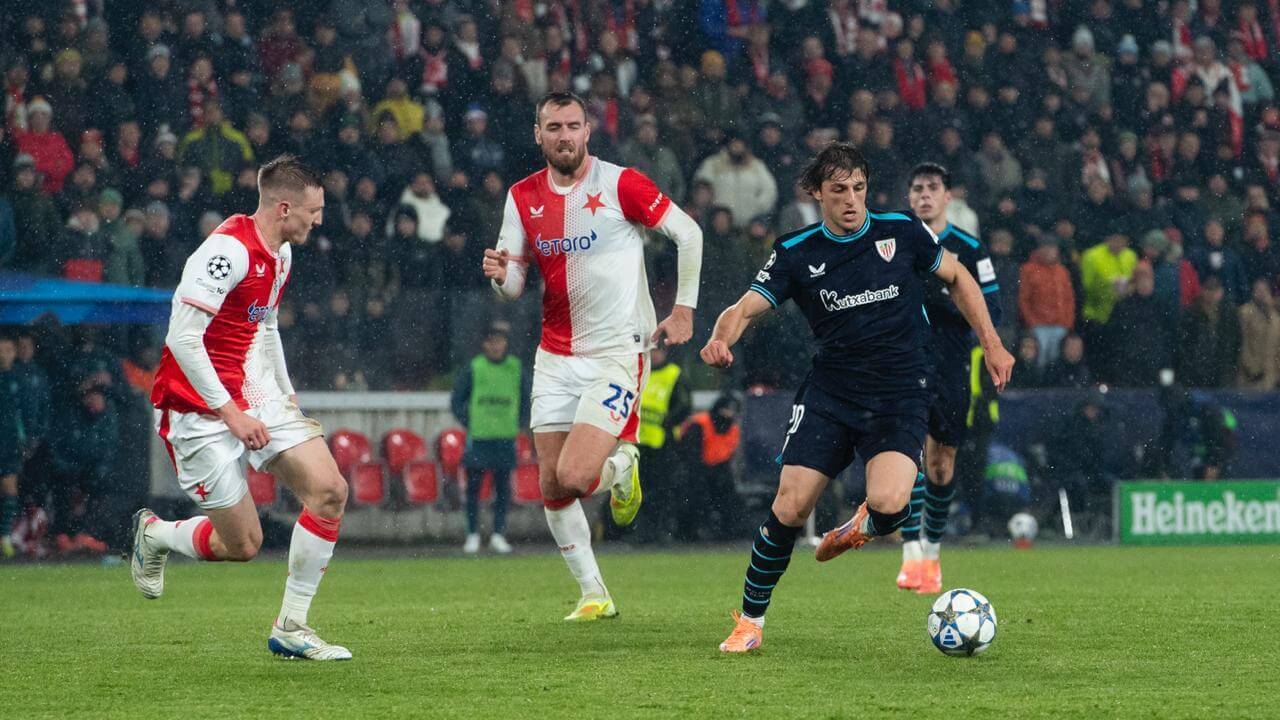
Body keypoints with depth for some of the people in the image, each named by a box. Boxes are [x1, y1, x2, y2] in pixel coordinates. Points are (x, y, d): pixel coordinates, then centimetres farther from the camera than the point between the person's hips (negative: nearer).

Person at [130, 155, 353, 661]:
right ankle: (153, 534, 26)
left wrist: (286, 396, 17)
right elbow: (182, 339, -24)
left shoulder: (281, 252, 10)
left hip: (255, 397, 9)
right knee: (242, 544, -6)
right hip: (200, 409, -9)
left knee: (329, 490, -9)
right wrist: (229, 413, -21)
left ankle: (291, 629, 0)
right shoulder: (228, 251, -21)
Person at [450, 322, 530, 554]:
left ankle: (498, 535, 7)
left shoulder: (516, 368, 7)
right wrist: (469, 425, -3)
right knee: (474, 487, -1)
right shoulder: (472, 369, -1)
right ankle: (472, 535, 6)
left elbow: (526, 400, 16)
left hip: (506, 439, 2)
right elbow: (457, 400, 4)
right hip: (478, 437, -2)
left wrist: (519, 425, 5)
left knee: (503, 488, 2)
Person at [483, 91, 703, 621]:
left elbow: (689, 233, -1)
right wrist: (501, 274, -18)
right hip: (556, 355, 5)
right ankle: (593, 594, 19)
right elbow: (514, 286, 6)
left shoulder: (620, 184, -9)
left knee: (573, 475, -18)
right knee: (551, 488, 3)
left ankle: (621, 466, 17)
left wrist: (684, 309, -2)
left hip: (617, 352, -5)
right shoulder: (523, 197, 4)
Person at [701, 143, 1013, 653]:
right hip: (829, 394, 1)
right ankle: (750, 620, 8)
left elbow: (956, 277, 14)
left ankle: (865, 527, 14)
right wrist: (721, 339, -29)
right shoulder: (796, 253, 0)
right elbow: (747, 307, -6)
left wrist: (991, 344, 9)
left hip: (899, 396, -1)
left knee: (889, 504, -25)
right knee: (790, 507, -11)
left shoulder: (902, 233, -1)